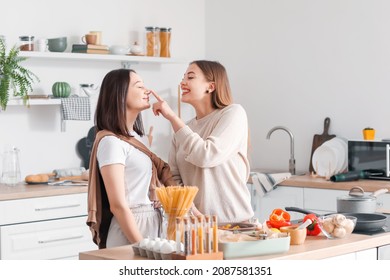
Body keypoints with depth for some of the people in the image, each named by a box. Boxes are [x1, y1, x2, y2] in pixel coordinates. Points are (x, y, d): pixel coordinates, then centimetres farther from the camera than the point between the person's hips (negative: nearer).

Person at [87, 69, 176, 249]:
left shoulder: (138, 137, 12)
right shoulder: (111, 141, -13)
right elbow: (118, 205, -16)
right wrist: (143, 247, -17)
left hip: (152, 224, 8)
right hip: (129, 228, -8)